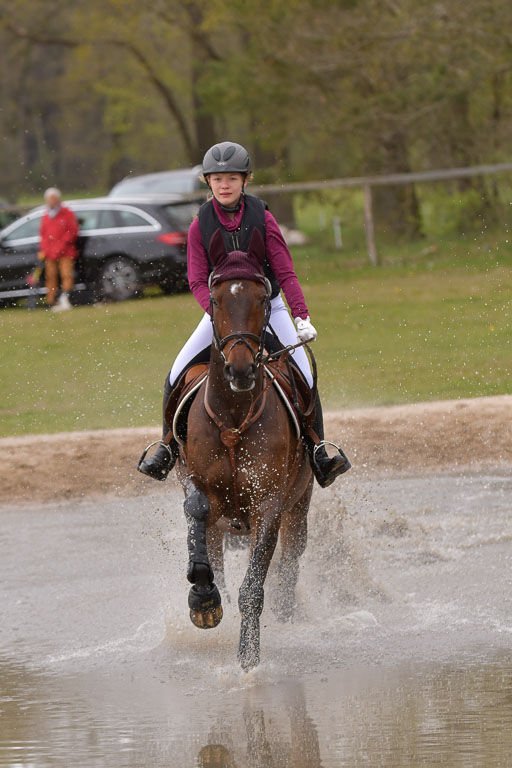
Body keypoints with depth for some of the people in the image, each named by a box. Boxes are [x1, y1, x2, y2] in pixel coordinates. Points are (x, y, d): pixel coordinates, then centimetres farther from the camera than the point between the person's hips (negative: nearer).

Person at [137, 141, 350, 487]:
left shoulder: (262, 218, -11)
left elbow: (286, 273, -10)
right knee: (176, 377, -11)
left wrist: (302, 316, -22)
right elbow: (198, 280, -8)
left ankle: (317, 454, -2)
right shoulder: (201, 224, -8)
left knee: (304, 380, -14)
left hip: (268, 307, -1)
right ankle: (168, 449, 8)